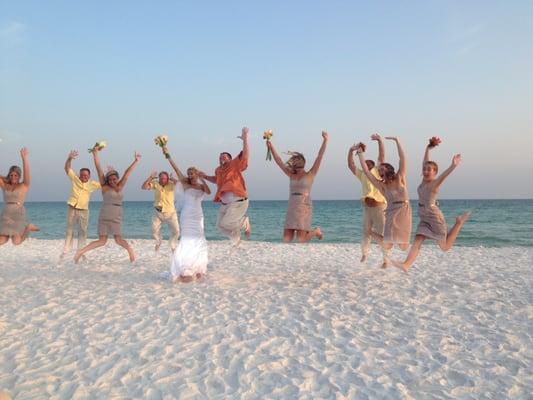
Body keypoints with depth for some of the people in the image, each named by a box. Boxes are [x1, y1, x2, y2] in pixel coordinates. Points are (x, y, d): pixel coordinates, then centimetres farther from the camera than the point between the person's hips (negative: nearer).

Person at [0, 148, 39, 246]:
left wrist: (24, 158, -23)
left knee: (16, 242, -14)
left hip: (18, 215, -4)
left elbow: (26, 172, -13)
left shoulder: (24, 186, 1)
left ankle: (27, 227, 13)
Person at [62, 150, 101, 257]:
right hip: (72, 209, -1)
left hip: (83, 211, 1)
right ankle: (65, 250, 16)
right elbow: (67, 168, -2)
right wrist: (69, 158, -19)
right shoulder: (75, 179, 2)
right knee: (69, 230, 9)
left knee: (82, 232, 4)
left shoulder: (92, 184, 4)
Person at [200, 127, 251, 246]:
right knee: (220, 225, 10)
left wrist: (245, 138, -27)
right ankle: (236, 239, 34)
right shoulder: (218, 170, 11)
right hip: (225, 203, 8)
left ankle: (245, 222, 14)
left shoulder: (235, 165, -8)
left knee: (226, 223, -15)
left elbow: (245, 154, -21)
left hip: (238, 202, -8)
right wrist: (205, 176, 22)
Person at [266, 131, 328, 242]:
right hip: (291, 208, 5)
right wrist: (271, 147, 5)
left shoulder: (310, 175, 3)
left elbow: (319, 157, -4)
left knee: (301, 240, -7)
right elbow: (279, 161, 12)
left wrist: (325, 141, -11)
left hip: (304, 208, -4)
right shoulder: (291, 175, 13)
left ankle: (315, 231, 21)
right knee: (286, 239, -4)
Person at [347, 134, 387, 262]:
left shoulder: (378, 171, 3)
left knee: (382, 232, 0)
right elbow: (351, 165, 9)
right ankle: (364, 254, 19)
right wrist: (351, 151, -3)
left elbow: (382, 156, -6)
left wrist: (380, 141, -15)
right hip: (367, 207, 4)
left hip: (379, 207, -4)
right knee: (366, 232, 11)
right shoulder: (361, 175, 12)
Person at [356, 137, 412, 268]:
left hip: (404, 212, 0)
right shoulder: (381, 185, 3)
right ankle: (386, 259, 18)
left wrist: (397, 140, -11)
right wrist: (360, 153, -3)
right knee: (388, 241, -12)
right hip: (391, 213, 0)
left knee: (403, 245, 4)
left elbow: (402, 158, -7)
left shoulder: (399, 179, 1)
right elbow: (366, 171, -3)